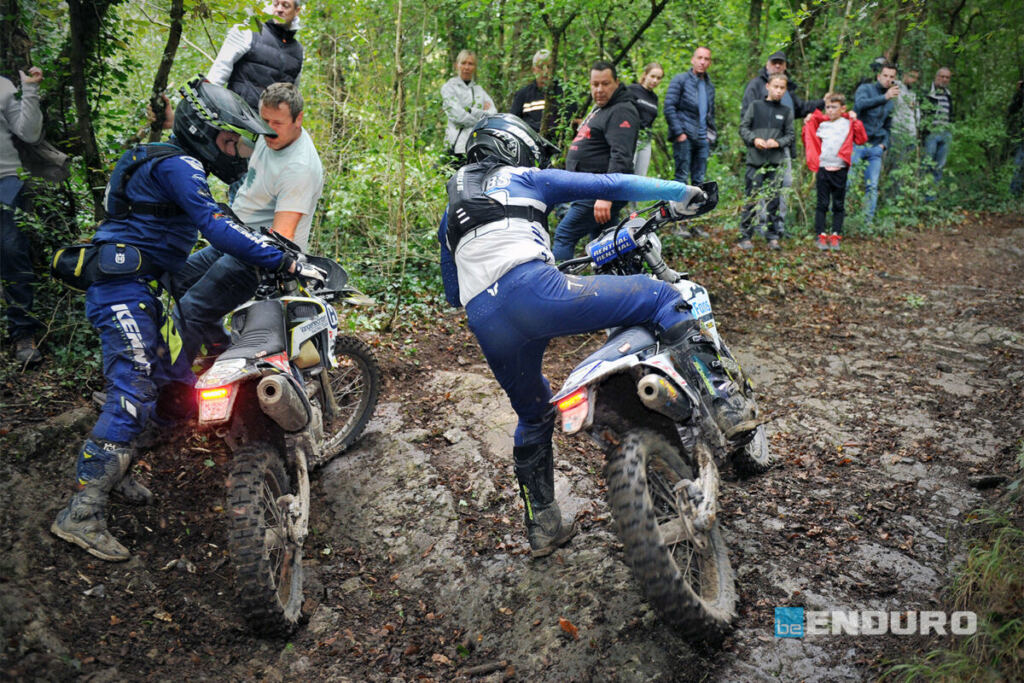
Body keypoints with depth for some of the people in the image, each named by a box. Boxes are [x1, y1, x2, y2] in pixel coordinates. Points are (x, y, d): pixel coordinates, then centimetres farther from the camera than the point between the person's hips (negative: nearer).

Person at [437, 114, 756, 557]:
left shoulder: (450, 215, 34)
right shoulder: (524, 179, 21)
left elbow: (452, 293, 36)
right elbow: (606, 186, 19)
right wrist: (679, 191, 25)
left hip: (486, 327, 6)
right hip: (534, 291, -5)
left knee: (533, 417, 28)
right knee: (661, 297, 6)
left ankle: (542, 525, 34)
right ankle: (722, 401, -9)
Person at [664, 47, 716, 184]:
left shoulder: (710, 86, 20)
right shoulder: (680, 80, 1)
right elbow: (669, 107, -8)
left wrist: (711, 134, 12)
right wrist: (679, 132, -14)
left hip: (703, 138, 6)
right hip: (684, 137, -6)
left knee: (699, 180, 4)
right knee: (682, 177, -8)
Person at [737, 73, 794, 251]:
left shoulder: (786, 111, 10)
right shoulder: (755, 106, 6)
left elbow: (790, 135, 10)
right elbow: (743, 127, 5)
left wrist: (778, 142, -9)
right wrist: (754, 139, -12)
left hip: (776, 163, 2)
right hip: (755, 161, -2)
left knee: (774, 200, 4)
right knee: (752, 200, -2)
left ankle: (773, 237, 11)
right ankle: (745, 236, 4)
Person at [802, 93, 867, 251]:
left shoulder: (847, 124, 4)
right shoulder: (821, 124, 10)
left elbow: (861, 139, -4)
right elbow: (812, 142, 18)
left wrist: (855, 121, -6)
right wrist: (807, 124, 9)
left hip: (840, 170, -1)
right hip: (823, 168, 1)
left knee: (838, 205, 5)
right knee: (822, 204, 1)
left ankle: (835, 236, 10)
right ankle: (821, 235, 5)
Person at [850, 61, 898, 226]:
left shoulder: (891, 102, 19)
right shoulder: (865, 89, 0)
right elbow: (860, 104, -24)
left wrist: (884, 144, 9)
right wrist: (884, 97, -35)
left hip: (875, 148, 6)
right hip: (857, 144, -5)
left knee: (872, 186, 2)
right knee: (847, 181, -9)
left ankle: (868, 221, 6)